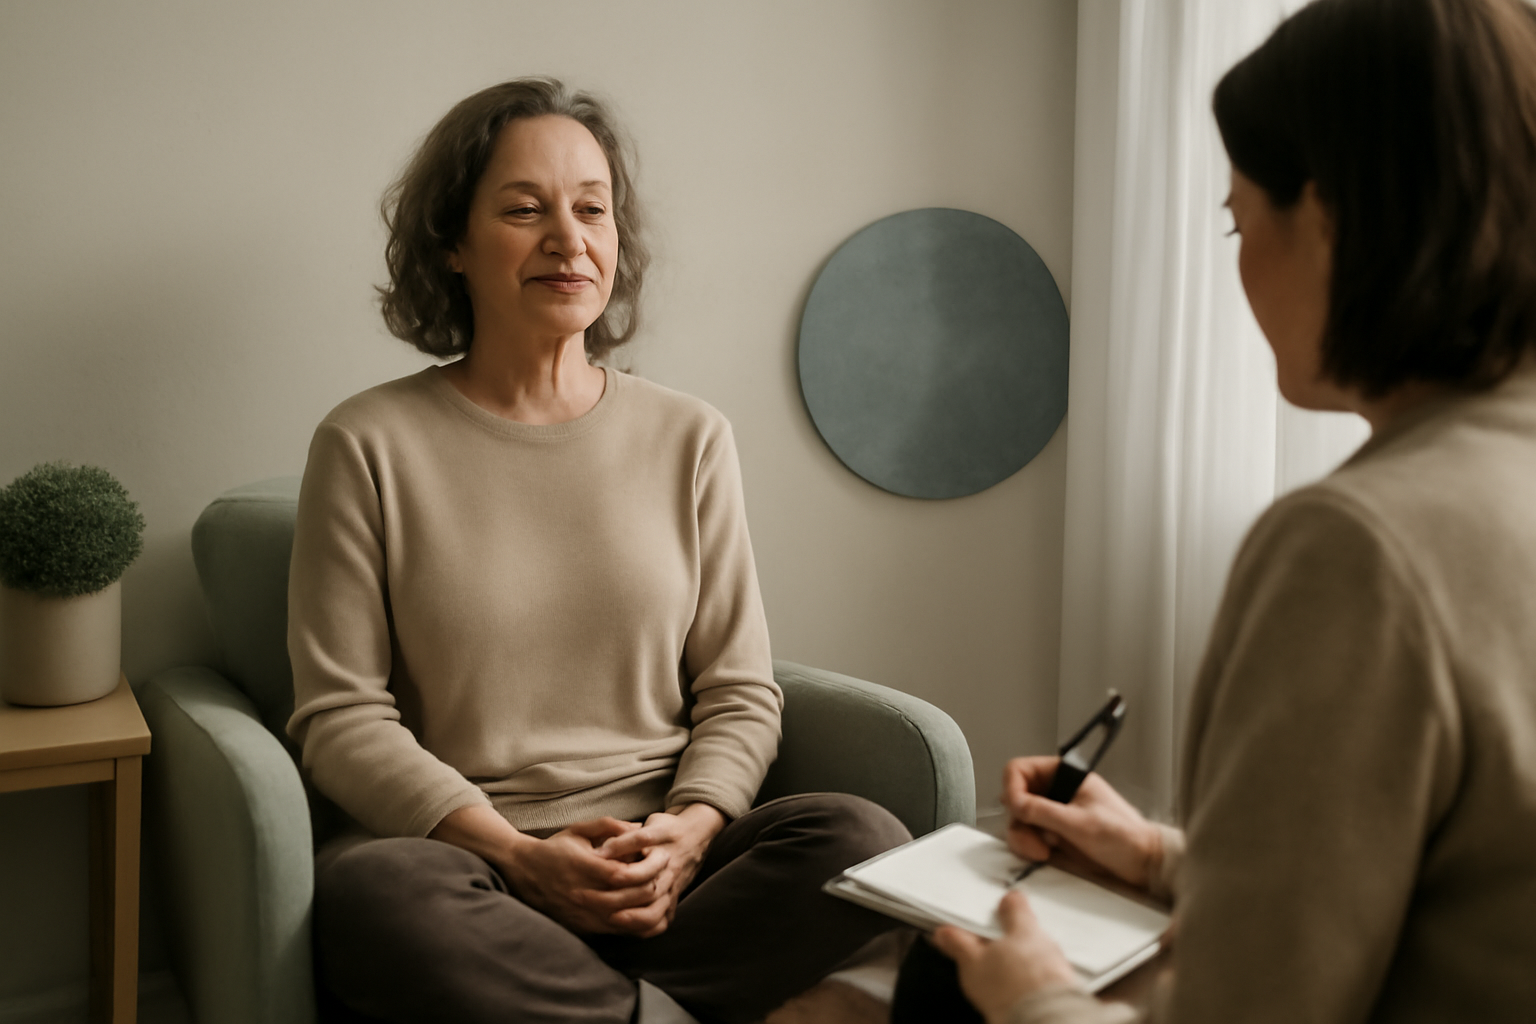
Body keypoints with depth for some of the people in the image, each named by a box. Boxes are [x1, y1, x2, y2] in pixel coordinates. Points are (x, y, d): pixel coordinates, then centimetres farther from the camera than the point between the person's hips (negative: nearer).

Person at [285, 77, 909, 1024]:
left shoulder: (690, 439, 9)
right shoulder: (370, 446, 2)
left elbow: (739, 692, 9)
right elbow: (341, 715, -2)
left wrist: (687, 832, -11)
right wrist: (520, 856, -14)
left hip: (668, 866, 2)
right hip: (470, 861, -2)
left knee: (864, 840, -25)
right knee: (367, 891, -35)